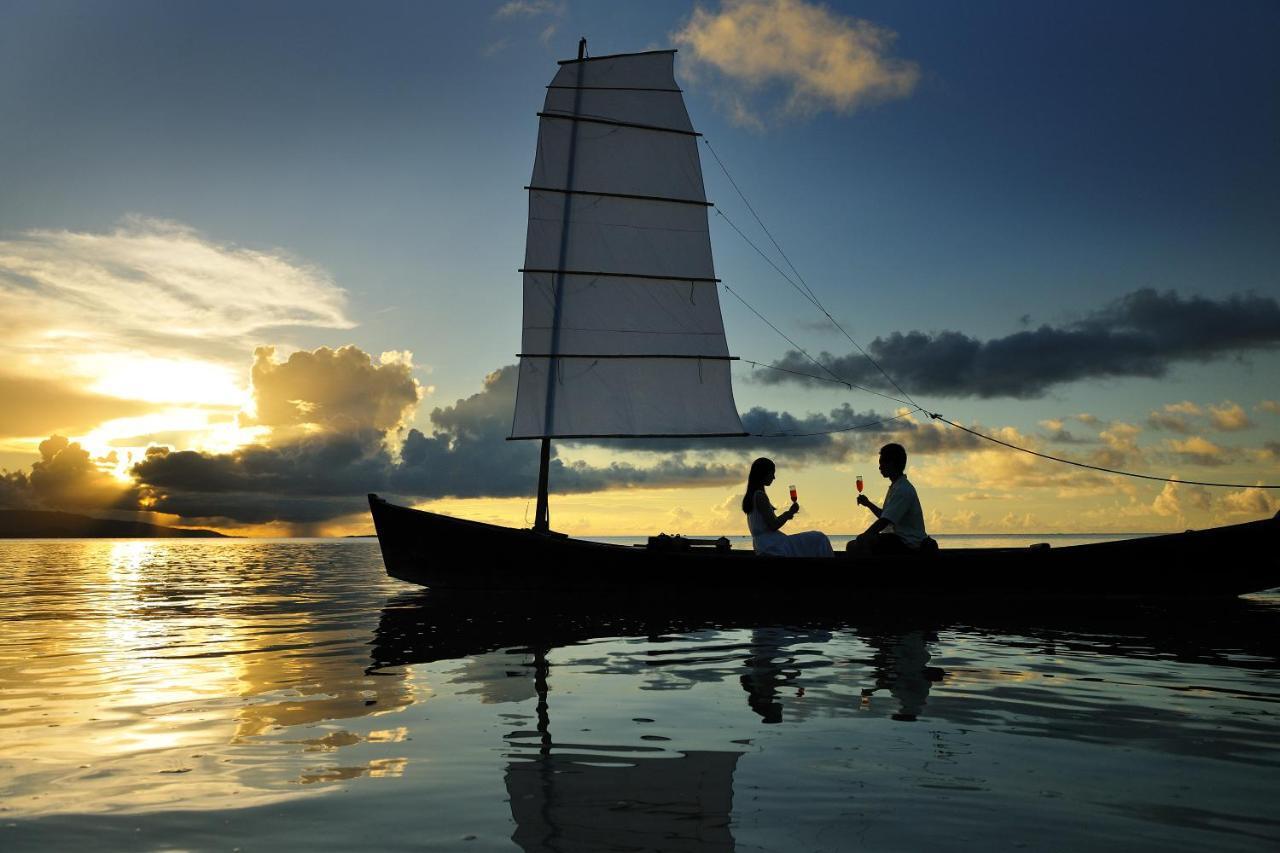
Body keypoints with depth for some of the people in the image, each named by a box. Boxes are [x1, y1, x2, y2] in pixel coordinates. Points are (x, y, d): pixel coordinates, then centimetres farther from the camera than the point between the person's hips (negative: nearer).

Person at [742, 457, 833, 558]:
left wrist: (786, 515, 14)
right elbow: (773, 526, -20)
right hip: (773, 545, -10)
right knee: (818, 541, -8)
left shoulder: (751, 496, 13)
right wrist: (790, 512, -6)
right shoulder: (760, 496, -17)